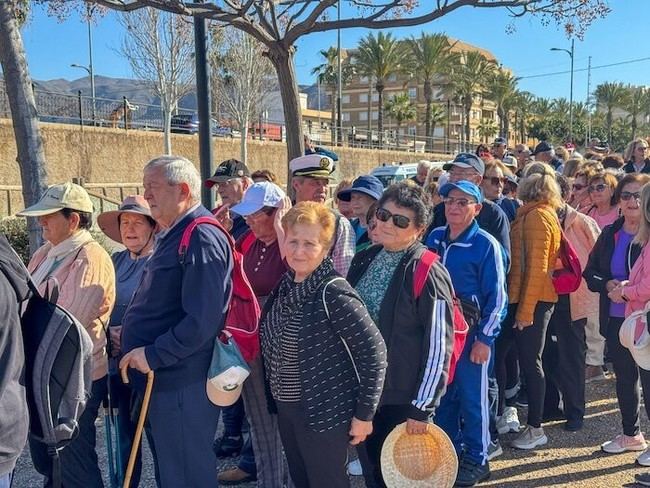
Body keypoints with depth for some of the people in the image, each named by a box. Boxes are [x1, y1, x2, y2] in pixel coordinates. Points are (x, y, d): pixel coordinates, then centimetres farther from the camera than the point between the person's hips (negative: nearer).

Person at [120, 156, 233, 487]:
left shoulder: (202, 239, -19)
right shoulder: (171, 235, 14)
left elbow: (203, 320, -27)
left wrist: (153, 355, -21)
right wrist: (131, 334, 10)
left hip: (181, 383, -10)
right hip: (157, 378, 10)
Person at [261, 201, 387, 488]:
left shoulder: (333, 294, -22)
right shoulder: (285, 286, 0)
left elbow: (374, 351, -21)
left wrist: (364, 413, -17)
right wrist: (274, 395, 11)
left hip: (323, 411, -7)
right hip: (285, 407, 7)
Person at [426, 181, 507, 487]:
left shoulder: (486, 245, -12)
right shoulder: (434, 238, 3)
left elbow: (497, 298, -11)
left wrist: (485, 338, -14)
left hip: (471, 332, -5)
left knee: (472, 398, 6)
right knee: (442, 394, 15)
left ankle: (476, 461, 22)